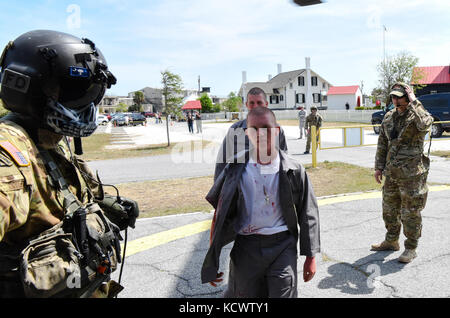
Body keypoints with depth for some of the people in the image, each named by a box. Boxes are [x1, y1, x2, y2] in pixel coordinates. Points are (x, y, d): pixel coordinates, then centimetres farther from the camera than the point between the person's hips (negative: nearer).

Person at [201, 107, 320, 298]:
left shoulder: (292, 170, -2)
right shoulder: (236, 170, -1)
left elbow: (308, 214, 5)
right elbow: (220, 215, 3)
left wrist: (310, 256, 6)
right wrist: (211, 261, 4)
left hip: (282, 246, 0)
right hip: (245, 248, 1)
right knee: (244, 293, 13)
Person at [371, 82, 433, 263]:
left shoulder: (417, 114, -8)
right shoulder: (388, 117, 10)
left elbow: (425, 124, -35)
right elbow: (382, 144, 15)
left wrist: (413, 102, -25)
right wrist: (379, 167, 11)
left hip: (411, 174, -7)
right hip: (391, 173, 7)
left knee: (410, 213, 3)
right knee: (389, 210, 17)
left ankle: (411, 248, 18)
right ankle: (391, 241, 35)